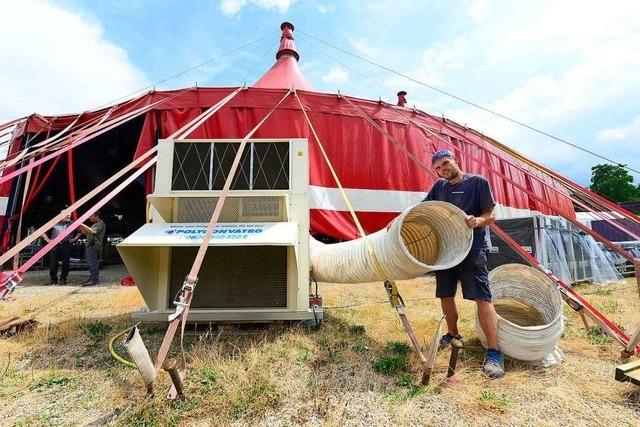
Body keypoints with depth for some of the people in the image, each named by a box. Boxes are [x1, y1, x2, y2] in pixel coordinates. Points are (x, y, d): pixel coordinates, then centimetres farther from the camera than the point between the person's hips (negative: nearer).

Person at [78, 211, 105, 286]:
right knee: (91, 263, 12)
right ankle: (91, 279, 18)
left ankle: (94, 280, -10)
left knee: (93, 263, -11)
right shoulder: (94, 224, 23)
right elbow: (86, 232, 23)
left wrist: (83, 225, -14)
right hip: (89, 245, 10)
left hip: (94, 246, -10)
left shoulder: (100, 224, -8)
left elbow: (92, 231, -22)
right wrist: (81, 226, 9)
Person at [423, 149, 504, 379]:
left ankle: (494, 353, 1)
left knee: (482, 297, -9)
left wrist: (477, 220, -26)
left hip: (473, 247, -5)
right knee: (445, 295, 13)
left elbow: (491, 215, -4)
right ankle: (453, 335, 34)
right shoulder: (439, 186, 13)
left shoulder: (477, 181, -1)